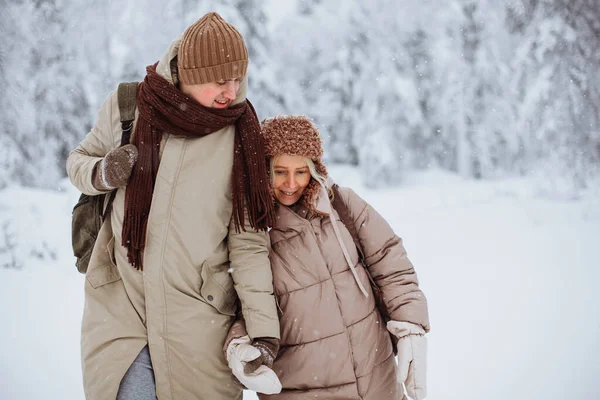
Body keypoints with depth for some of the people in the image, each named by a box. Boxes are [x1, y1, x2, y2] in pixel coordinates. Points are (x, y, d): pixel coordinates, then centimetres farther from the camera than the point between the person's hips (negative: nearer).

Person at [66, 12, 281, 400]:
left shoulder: (241, 137, -4)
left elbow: (248, 244, -3)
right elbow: (78, 160, 13)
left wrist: (264, 329, -9)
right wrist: (101, 174, -10)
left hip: (198, 314, 0)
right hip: (120, 301, 0)